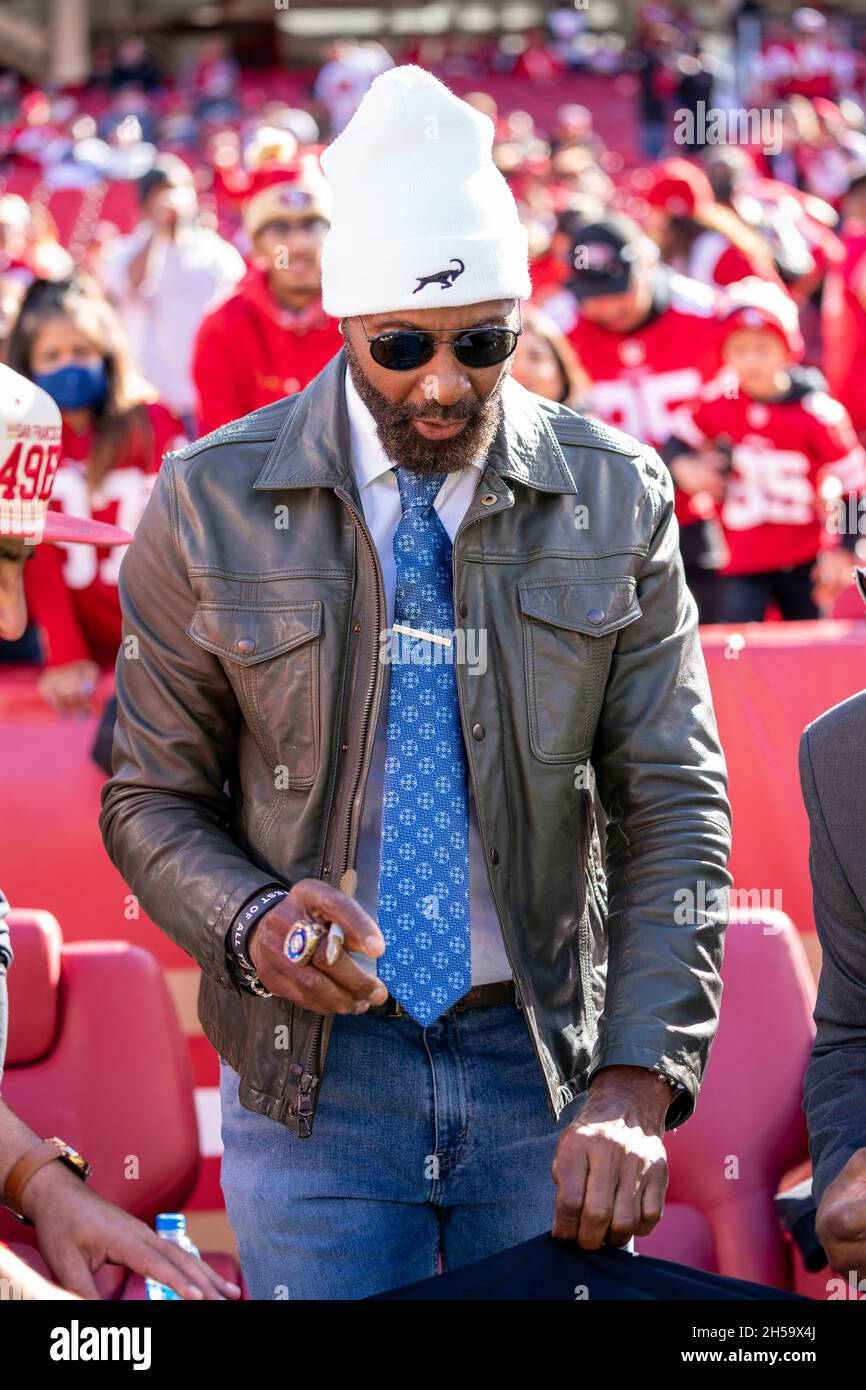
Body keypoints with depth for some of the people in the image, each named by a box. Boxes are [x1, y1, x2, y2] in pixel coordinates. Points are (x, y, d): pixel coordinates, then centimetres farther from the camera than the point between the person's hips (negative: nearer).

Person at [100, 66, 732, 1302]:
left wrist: (633, 1091, -14)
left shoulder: (618, 500, 0)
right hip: (316, 1067, -1)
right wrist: (249, 922, -18)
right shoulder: (213, 504, -2)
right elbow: (151, 797, 4)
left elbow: (676, 809, -2)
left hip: (547, 1061, 1)